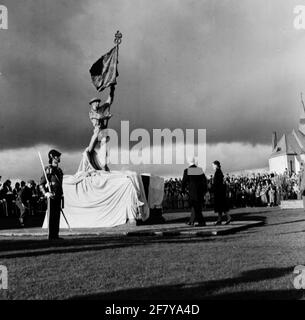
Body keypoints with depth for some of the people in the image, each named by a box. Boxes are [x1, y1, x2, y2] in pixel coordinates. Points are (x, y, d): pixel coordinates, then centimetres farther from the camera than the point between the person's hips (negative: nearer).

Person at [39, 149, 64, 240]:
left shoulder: (59, 170, 16)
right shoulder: (49, 170, -8)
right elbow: (41, 184, -10)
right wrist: (46, 193, -25)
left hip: (58, 196, 8)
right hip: (52, 196, -8)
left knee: (57, 216, 9)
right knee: (52, 216, -4)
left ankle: (56, 235, 15)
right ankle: (51, 236, 0)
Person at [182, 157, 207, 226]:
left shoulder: (187, 171, -7)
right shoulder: (200, 170, 5)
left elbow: (184, 181, -4)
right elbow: (204, 180, 8)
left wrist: (183, 190, 7)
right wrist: (205, 190, 15)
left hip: (192, 191, -5)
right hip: (200, 191, 5)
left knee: (195, 207, 0)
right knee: (195, 206, 16)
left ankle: (202, 222, -5)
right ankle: (191, 221, 23)